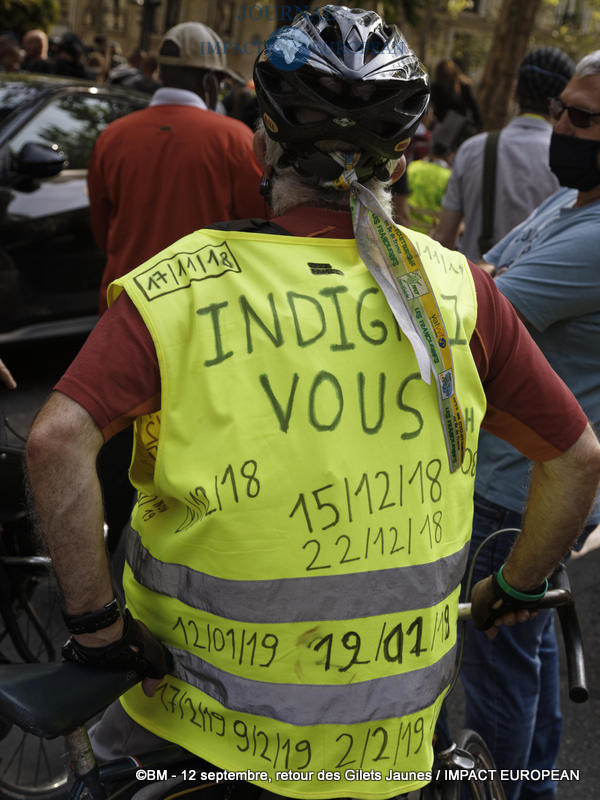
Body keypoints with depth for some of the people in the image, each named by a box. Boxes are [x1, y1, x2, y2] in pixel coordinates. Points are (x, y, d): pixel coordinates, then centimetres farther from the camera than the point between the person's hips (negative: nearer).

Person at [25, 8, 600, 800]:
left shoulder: (181, 283, -12)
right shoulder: (458, 289, -5)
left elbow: (58, 441, -25)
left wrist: (93, 620, -14)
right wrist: (516, 589, 14)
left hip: (206, 692, -1)